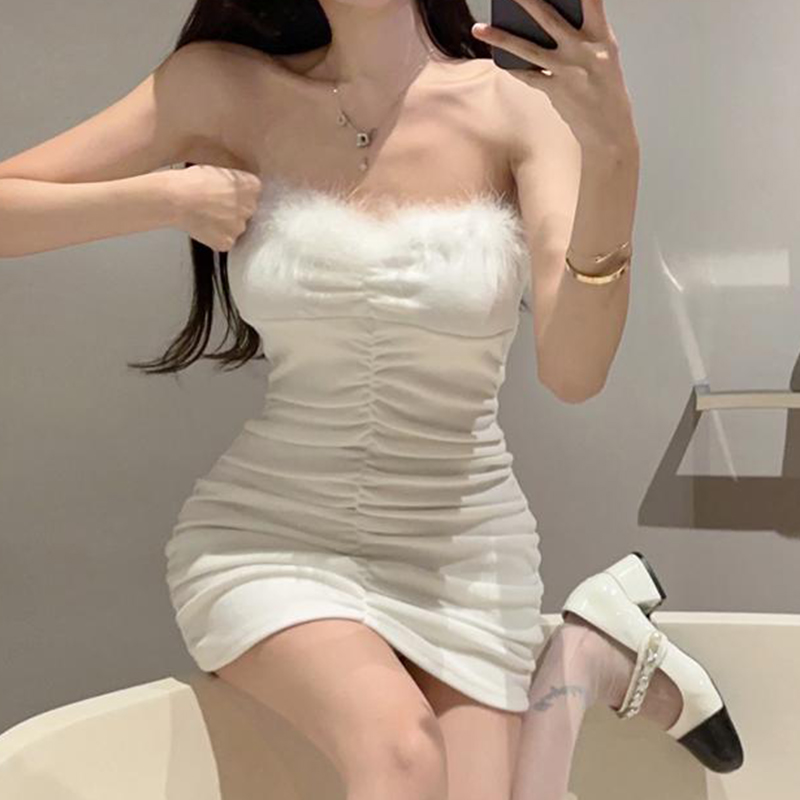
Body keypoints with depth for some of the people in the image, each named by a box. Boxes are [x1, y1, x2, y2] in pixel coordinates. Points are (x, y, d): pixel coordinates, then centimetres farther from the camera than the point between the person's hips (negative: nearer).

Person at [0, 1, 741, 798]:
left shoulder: (517, 103, -10)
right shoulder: (221, 87, -7)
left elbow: (573, 370, -21)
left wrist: (612, 158, -35)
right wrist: (163, 198, -17)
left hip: (461, 553, 1)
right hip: (265, 535, 0)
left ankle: (579, 655, 18)